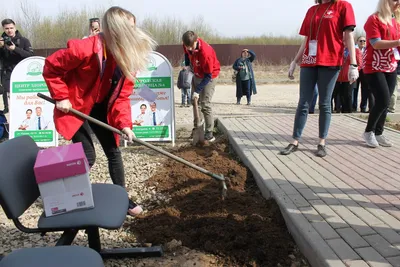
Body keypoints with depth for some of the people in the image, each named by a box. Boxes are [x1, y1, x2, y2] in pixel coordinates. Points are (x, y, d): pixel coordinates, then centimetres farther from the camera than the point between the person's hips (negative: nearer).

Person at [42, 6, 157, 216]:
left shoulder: (128, 57, -8)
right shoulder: (86, 49, -29)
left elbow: (122, 95, -6)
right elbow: (51, 67, -19)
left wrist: (124, 124, -16)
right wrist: (61, 97, -20)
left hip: (101, 110, 7)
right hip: (75, 108, -6)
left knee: (114, 152, 9)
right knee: (87, 157, -9)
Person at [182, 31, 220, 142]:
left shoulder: (205, 52, -37)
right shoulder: (188, 45, -17)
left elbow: (208, 76, -29)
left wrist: (197, 90, -28)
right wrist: (187, 66, 3)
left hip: (209, 76, -7)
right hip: (197, 74, 7)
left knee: (205, 104, -13)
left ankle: (209, 133, -5)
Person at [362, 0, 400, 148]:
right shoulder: (374, 19, -8)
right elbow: (376, 43, -18)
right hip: (374, 67, -7)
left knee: (385, 102, 5)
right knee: (383, 100, -13)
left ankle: (378, 133, 13)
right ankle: (368, 131, 4)